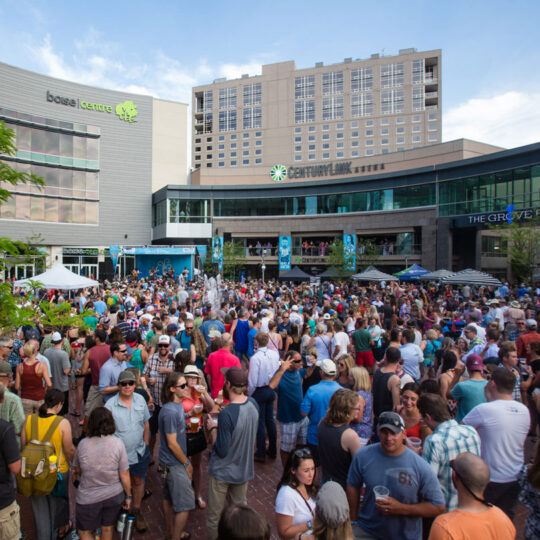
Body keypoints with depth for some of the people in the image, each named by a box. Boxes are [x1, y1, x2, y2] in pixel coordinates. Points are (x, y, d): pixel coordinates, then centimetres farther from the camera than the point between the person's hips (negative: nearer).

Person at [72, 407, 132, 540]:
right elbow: (124, 475, -12)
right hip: (114, 494, 1)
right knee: (108, 529, 22)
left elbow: (77, 470, 2)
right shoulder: (118, 443, -18)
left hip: (88, 498, -1)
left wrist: (75, 475, 26)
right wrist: (128, 496, 3)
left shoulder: (83, 444, -15)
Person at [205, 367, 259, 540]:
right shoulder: (253, 404, -10)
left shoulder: (226, 414, -32)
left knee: (214, 516, 16)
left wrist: (213, 428, -12)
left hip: (223, 472, -6)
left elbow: (222, 450, -24)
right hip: (244, 469, 6)